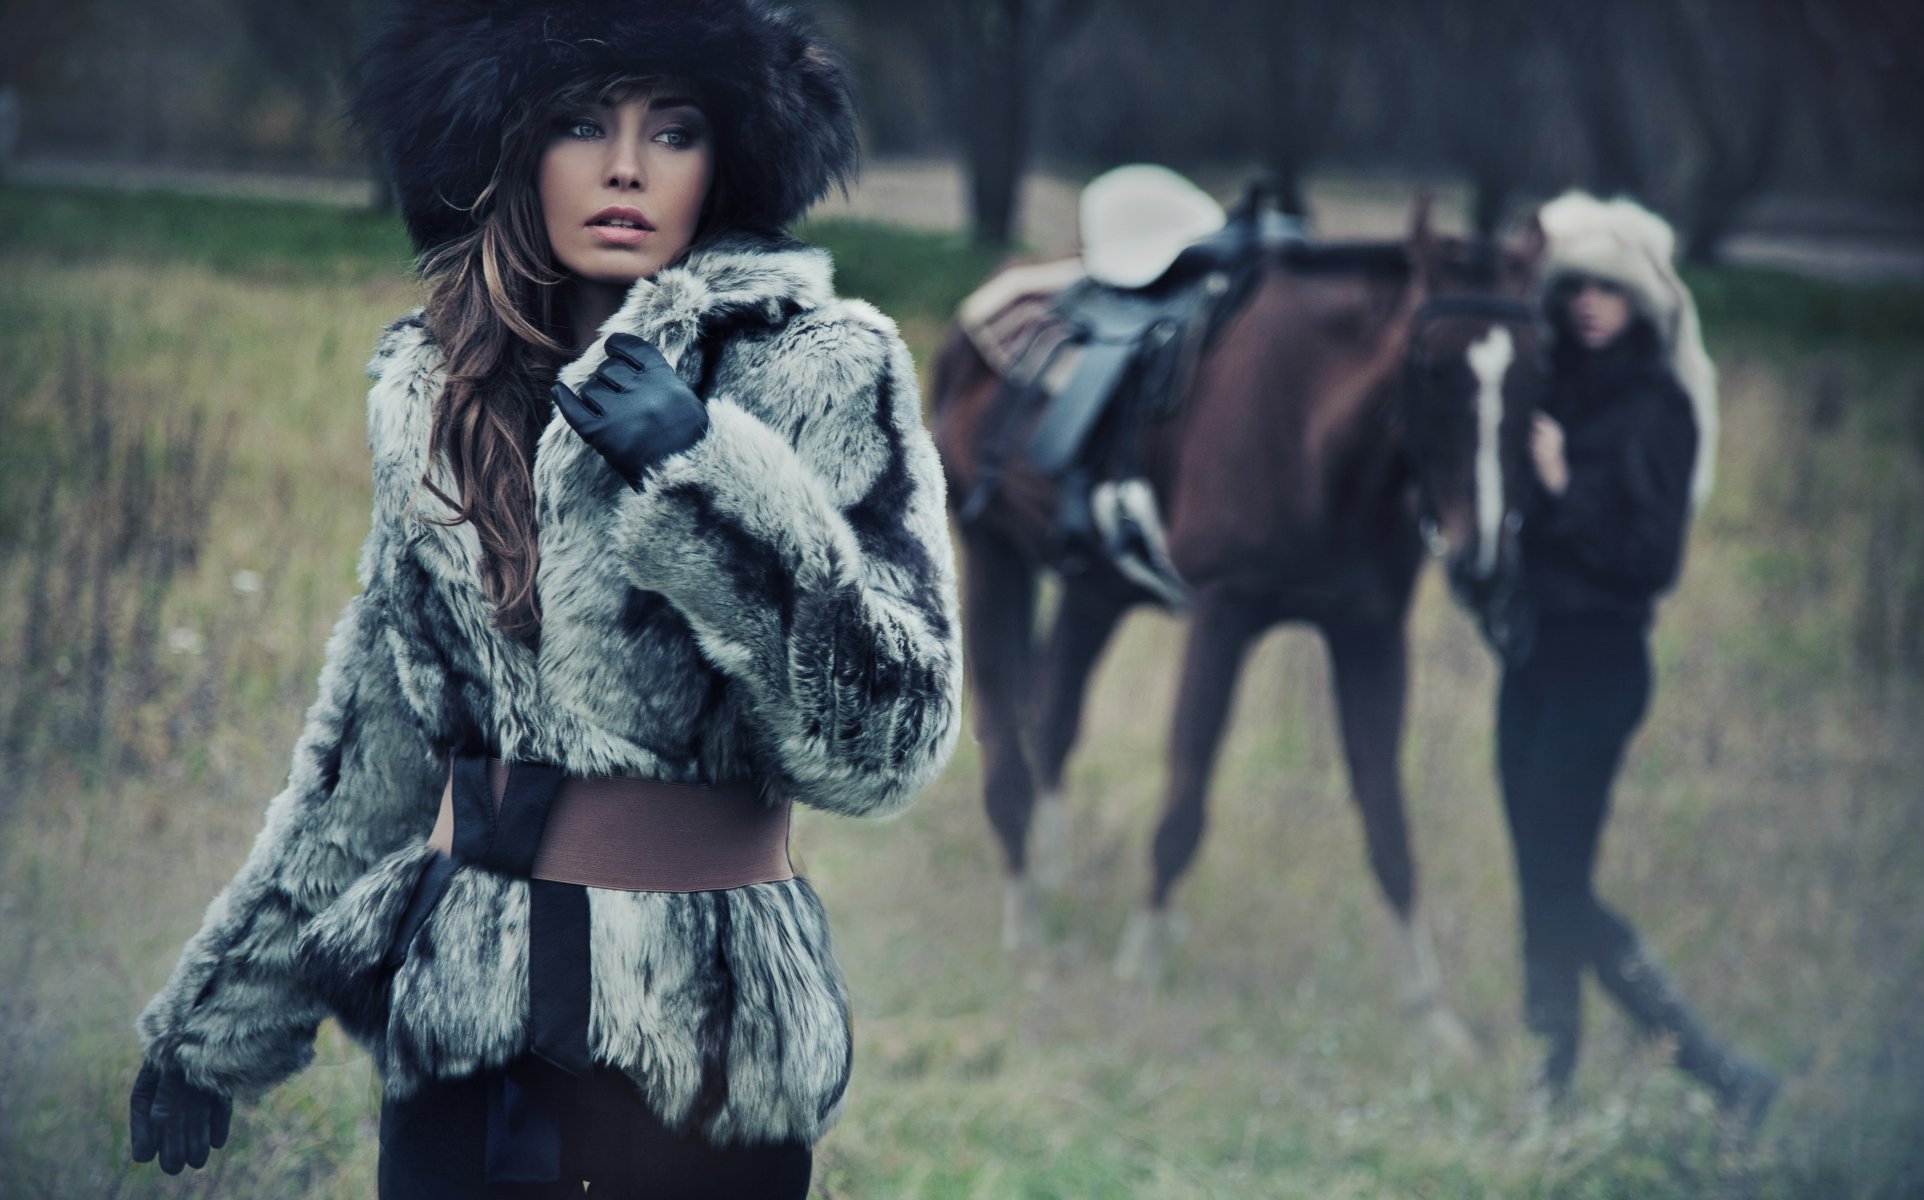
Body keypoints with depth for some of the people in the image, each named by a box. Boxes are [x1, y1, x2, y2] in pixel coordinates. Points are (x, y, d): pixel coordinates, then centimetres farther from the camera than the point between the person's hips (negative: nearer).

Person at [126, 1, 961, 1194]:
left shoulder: (818, 374, -5)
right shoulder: (438, 390, 9)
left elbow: (887, 740, -12)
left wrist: (709, 474, -22)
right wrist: (218, 1018, 20)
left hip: (687, 1037, -4)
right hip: (459, 1032, 4)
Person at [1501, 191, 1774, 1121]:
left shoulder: (1658, 408, -11)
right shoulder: (1551, 387, 9)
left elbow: (1650, 558, -16)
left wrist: (1566, 490, -24)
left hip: (1598, 657, -7)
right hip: (1533, 648, 7)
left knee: (1557, 886, -11)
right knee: (1539, 880, 11)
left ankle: (1720, 1072, -8)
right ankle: (1548, 1081, 19)